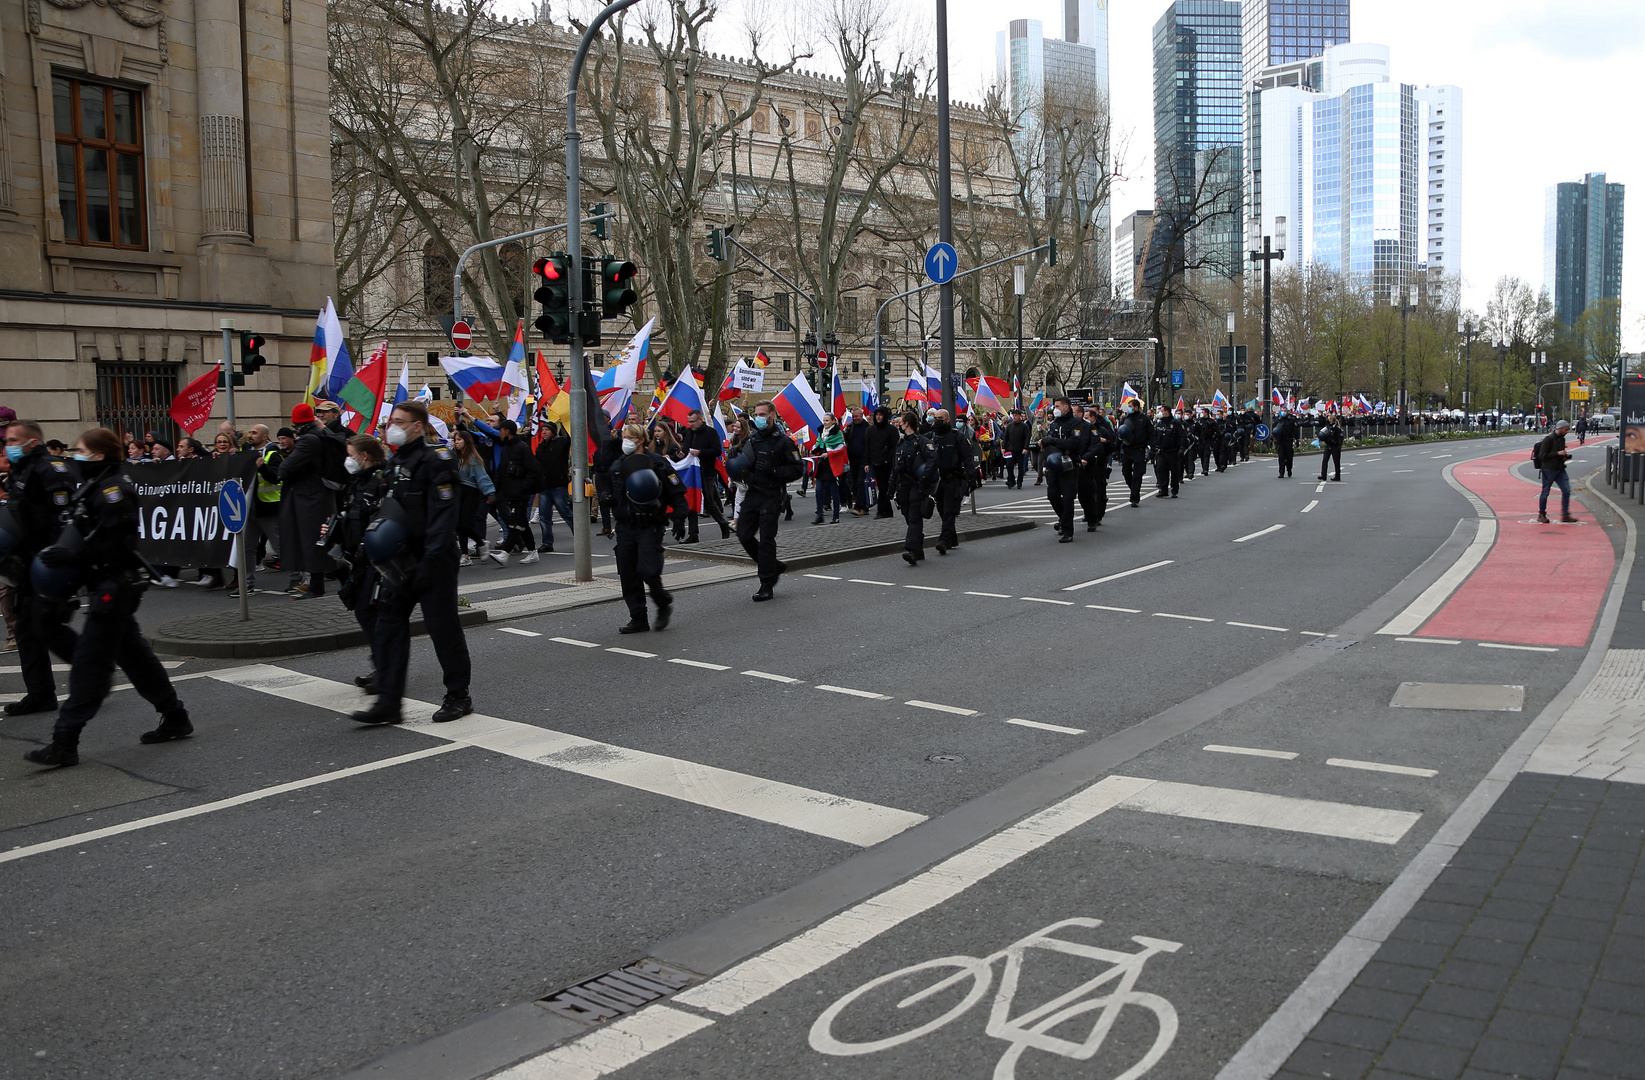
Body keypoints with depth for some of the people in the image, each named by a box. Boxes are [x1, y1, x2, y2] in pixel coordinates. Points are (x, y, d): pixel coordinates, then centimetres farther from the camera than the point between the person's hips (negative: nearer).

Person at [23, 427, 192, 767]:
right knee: (134, 654, 15)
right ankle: (175, 719, 23)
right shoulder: (93, 487, 15)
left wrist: (72, 557, -24)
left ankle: (64, 742, -4)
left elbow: (118, 544, -24)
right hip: (108, 585, 11)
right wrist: (67, 566, 6)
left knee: (89, 661, -7)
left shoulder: (113, 489, -16)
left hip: (115, 586, -10)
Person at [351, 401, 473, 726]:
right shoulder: (396, 462, 16)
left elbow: (442, 516, -20)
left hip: (432, 562, -9)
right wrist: (378, 534, 9)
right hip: (400, 561, 9)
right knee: (389, 624, 5)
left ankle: (459, 696, 14)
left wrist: (429, 562, -24)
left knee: (443, 626, 0)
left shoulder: (435, 461, -13)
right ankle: (388, 702, 8)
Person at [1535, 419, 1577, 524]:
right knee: (1545, 492, 3)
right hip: (1549, 469, -7)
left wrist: (1565, 456, 5)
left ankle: (1565, 515, 1)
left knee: (1566, 491, -2)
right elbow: (1542, 455, -17)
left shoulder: (1562, 439, 12)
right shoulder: (1548, 439, -13)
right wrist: (1558, 453, -20)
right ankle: (1541, 514, 16)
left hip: (1560, 469, 7)